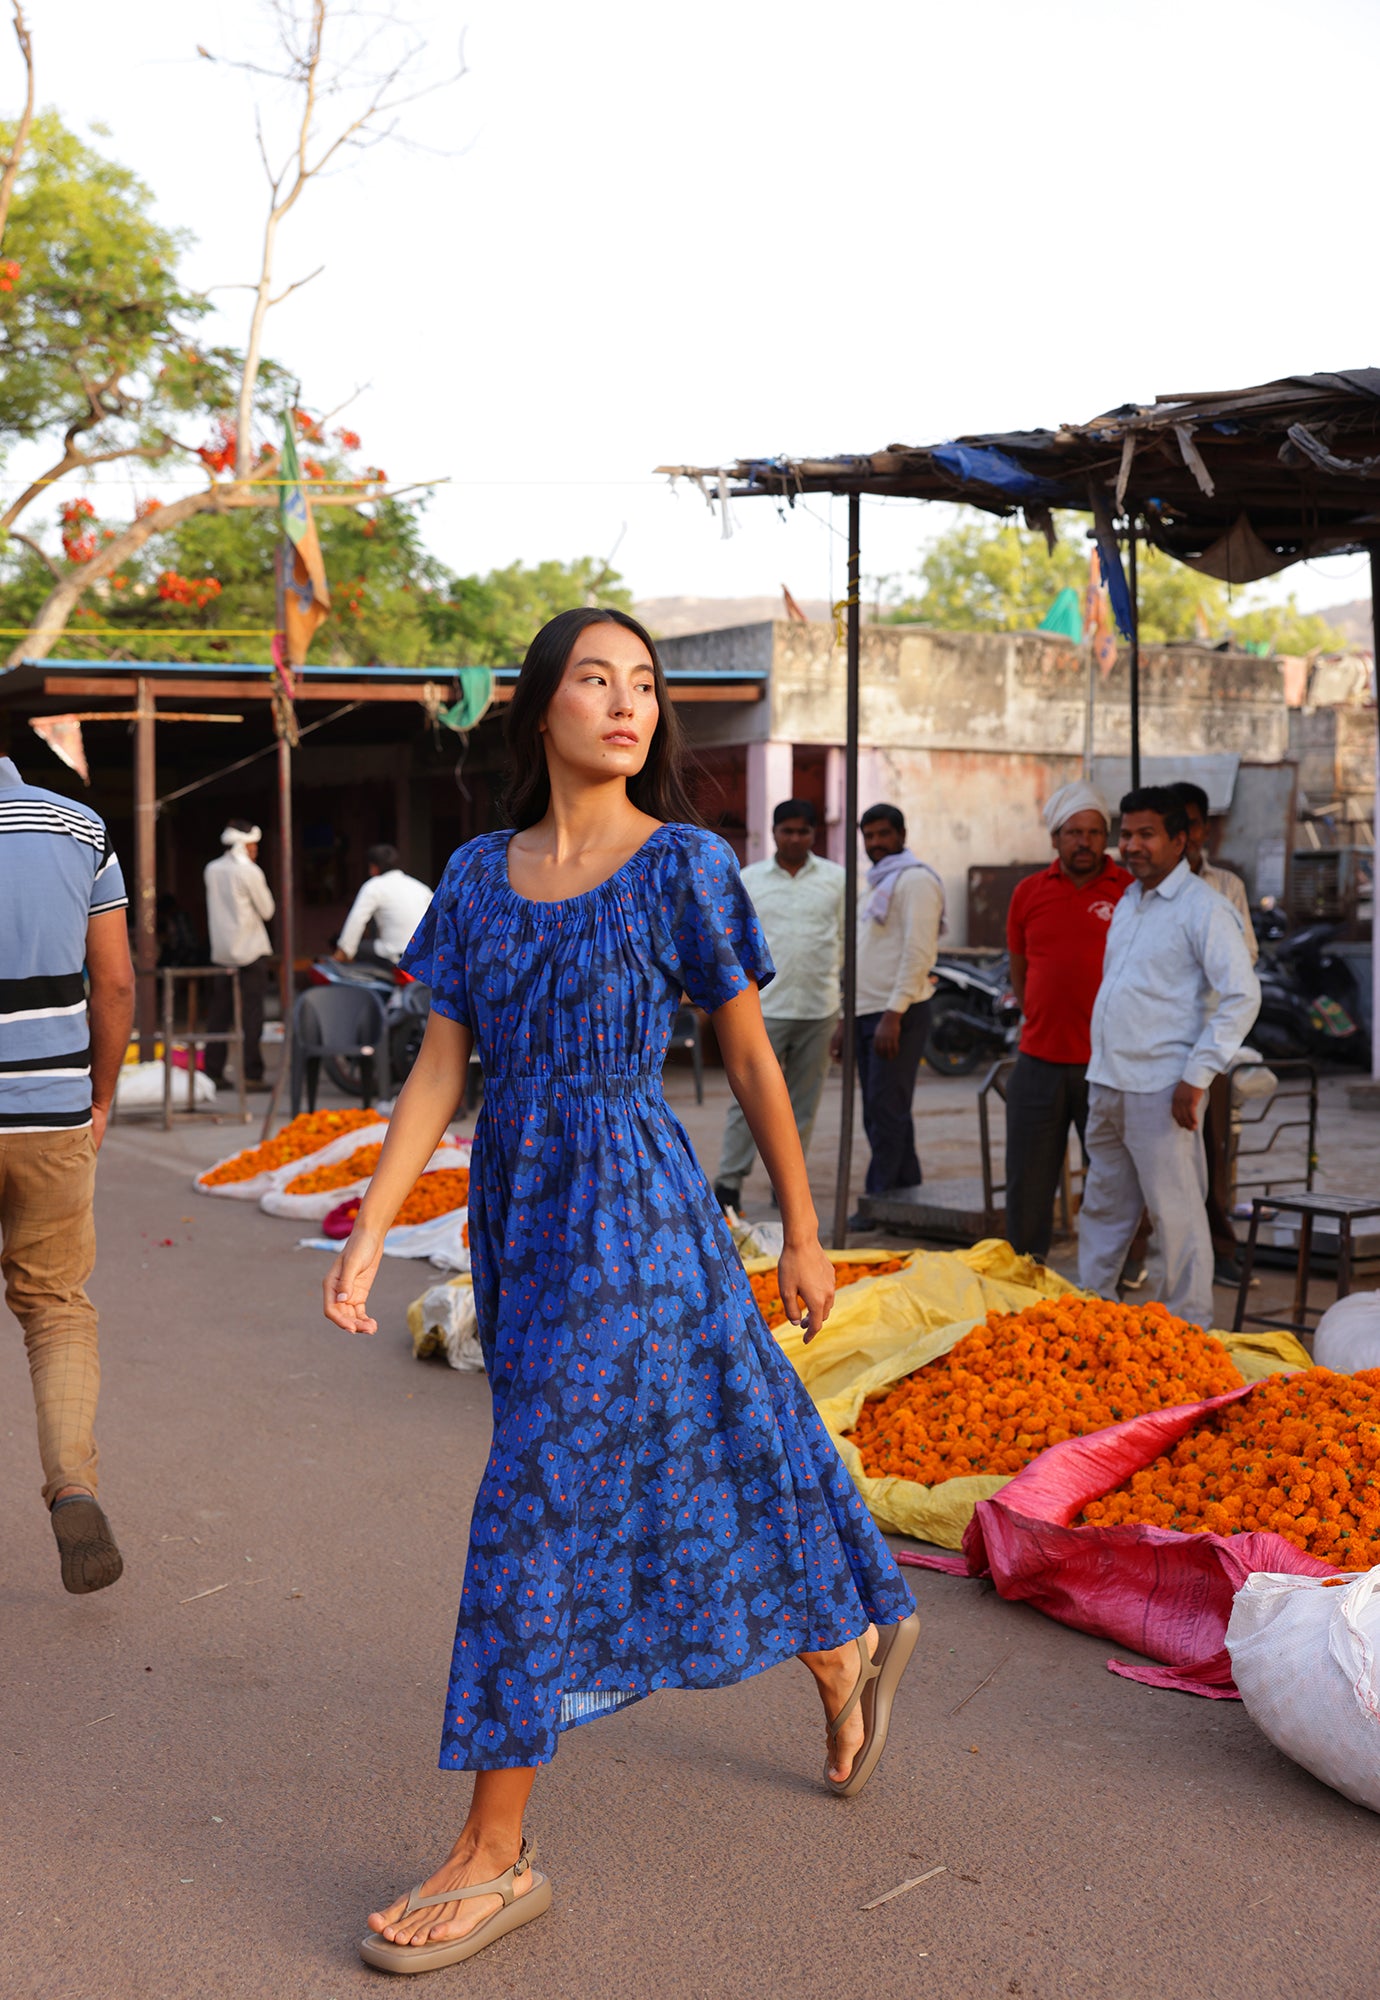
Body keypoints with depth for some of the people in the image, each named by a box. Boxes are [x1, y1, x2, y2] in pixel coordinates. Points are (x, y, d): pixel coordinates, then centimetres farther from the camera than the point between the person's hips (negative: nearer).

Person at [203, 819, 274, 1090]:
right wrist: (263, 889, 9)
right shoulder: (249, 871, -10)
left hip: (221, 951, 6)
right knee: (251, 1013, -5)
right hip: (250, 950, -6)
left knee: (218, 1013, 9)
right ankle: (252, 1074, -8)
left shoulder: (212, 869, 8)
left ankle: (213, 1072, 11)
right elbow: (266, 910, -4)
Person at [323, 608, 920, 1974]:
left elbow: (751, 1056, 1)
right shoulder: (479, 875, 7)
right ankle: (846, 1656, 44)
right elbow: (437, 1070, 4)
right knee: (684, 1471, 18)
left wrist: (803, 1232, 4)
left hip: (630, 1206, -5)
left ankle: (495, 1856, 8)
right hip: (515, 1208, 5)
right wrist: (366, 1239, -3)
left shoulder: (684, 864, -5)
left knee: (539, 1509, -5)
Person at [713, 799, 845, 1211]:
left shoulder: (836, 879, 7)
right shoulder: (748, 880, 6)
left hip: (819, 1010, 1)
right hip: (764, 1008, -1)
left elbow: (849, 942, 8)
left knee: (803, 1103, 7)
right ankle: (729, 1183, 3)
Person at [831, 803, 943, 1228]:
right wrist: (847, 1020, 21)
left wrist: (894, 1014, -22)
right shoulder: (876, 885, 23)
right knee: (879, 1113, 10)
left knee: (887, 1110, -9)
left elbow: (919, 953, -17)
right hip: (867, 1012, 9)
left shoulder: (915, 880, -7)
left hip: (897, 1013, -9)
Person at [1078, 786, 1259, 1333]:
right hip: (1105, 1083, 8)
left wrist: (1197, 1075, -17)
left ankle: (1189, 1329, 8)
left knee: (1174, 1212, -1)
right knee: (1103, 1206, 15)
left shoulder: (1203, 908, -10)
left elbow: (1242, 996, -14)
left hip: (1160, 1089, -8)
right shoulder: (1127, 902, 15)